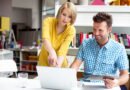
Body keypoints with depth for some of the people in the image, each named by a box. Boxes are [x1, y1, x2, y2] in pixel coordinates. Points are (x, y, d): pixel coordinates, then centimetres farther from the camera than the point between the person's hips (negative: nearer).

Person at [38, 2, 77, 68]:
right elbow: (45, 39, -34)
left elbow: (63, 50, -27)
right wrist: (52, 52, -53)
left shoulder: (71, 30, -16)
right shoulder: (48, 21, -16)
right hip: (44, 63, 0)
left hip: (61, 65, 0)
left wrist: (58, 65, -44)